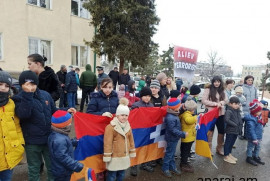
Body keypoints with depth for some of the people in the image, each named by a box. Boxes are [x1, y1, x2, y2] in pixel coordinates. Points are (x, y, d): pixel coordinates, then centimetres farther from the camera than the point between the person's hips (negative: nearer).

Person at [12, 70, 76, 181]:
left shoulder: (45, 95, 0)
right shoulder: (19, 98, -9)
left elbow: (54, 112, 11)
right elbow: (23, 114, -30)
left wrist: (66, 111, -3)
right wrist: (27, 94, -32)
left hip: (49, 138, 3)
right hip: (31, 141, -3)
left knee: (52, 166, 19)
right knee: (34, 168, 17)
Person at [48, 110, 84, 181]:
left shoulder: (56, 135, 1)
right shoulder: (59, 140, -32)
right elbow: (63, 157, -33)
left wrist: (75, 142, 17)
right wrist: (78, 166, -31)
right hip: (62, 172, -10)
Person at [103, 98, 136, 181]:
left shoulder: (128, 126, 6)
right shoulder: (110, 127, -16)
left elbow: (131, 140, 13)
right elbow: (107, 143, -15)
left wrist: (132, 152, 14)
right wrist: (107, 157, -14)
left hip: (124, 156, 6)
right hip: (114, 157, -6)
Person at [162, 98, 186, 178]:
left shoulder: (174, 114, 1)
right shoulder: (170, 118, -29)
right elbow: (173, 130, -28)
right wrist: (183, 134, -23)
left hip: (174, 138, 9)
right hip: (172, 139, -9)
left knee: (172, 153, 20)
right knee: (169, 154, 5)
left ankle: (172, 167, 35)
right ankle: (165, 169, 21)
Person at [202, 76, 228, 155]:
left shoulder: (222, 91, 11)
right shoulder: (208, 90, -6)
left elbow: (226, 100, 7)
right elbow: (203, 100, -12)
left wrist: (221, 103, -15)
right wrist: (215, 104, -17)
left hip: (221, 113, 5)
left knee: (221, 131, 12)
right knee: (210, 131, 5)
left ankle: (219, 148, 30)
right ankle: (209, 149, 18)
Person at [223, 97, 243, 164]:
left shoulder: (238, 111, 10)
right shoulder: (228, 111, -18)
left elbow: (240, 120, 20)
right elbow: (226, 120, -30)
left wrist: (240, 127, 8)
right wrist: (234, 124, -22)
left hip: (236, 131, 8)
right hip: (230, 131, -8)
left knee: (232, 143, 20)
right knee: (228, 143, 3)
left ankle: (229, 154, 36)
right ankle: (226, 156, 14)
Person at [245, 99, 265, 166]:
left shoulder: (258, 117, 2)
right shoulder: (251, 120, -28)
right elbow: (251, 130, -28)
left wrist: (260, 137, 19)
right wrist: (254, 138, -26)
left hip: (259, 137, 9)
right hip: (253, 138, -9)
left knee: (258, 147, 22)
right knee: (251, 147, 7)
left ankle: (256, 157, 39)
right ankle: (249, 158, 22)